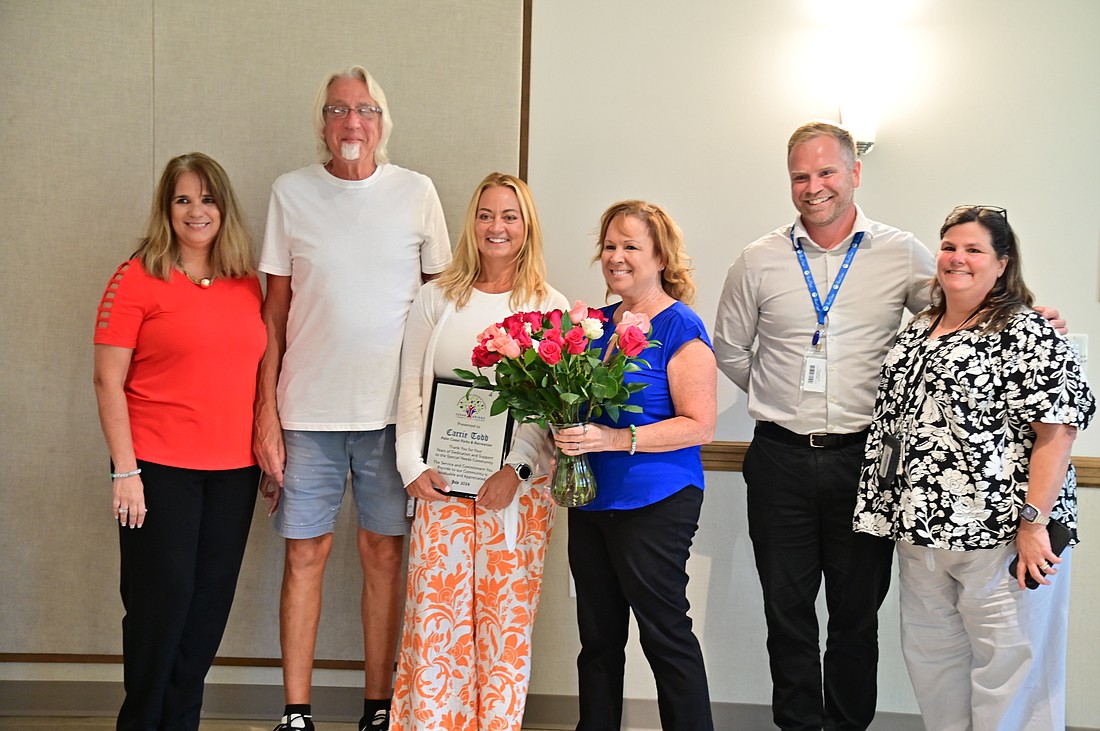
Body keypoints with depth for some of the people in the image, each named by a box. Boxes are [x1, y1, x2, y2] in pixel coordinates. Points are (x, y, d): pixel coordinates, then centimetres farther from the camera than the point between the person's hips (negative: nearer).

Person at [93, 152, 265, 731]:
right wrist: (124, 470, -12)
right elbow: (108, 380, -7)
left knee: (211, 601, 9)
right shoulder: (138, 279, -4)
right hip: (160, 469, -4)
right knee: (161, 598, 0)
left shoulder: (248, 285, 9)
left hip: (234, 470, 5)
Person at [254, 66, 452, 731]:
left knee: (385, 552, 6)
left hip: (393, 408, 0)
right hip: (307, 410, 0)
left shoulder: (417, 193, 3)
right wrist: (265, 410, 0)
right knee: (306, 551, 3)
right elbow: (275, 312, 5)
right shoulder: (291, 194, 3)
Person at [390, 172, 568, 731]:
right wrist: (414, 467, -3)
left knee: (506, 621, 3)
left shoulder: (551, 307, 6)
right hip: (442, 483, 1)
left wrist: (517, 469, -12)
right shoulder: (437, 298, 10)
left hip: (518, 486, -1)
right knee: (435, 618, -1)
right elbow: (411, 391, 9)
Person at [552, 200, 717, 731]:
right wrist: (566, 433, 3)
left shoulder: (680, 329, -9)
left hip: (655, 503, -7)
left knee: (664, 633, 0)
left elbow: (700, 426, -14)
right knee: (598, 636, 14)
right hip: (591, 500, 7)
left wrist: (617, 440, -22)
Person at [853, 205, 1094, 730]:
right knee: (931, 657, 16)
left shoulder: (1026, 335, -8)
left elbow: (1057, 429, -15)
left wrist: (1034, 521, -21)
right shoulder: (918, 332, 14)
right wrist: (900, 512, 16)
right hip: (921, 529, 8)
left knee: (1009, 664, 1)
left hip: (1001, 534, -7)